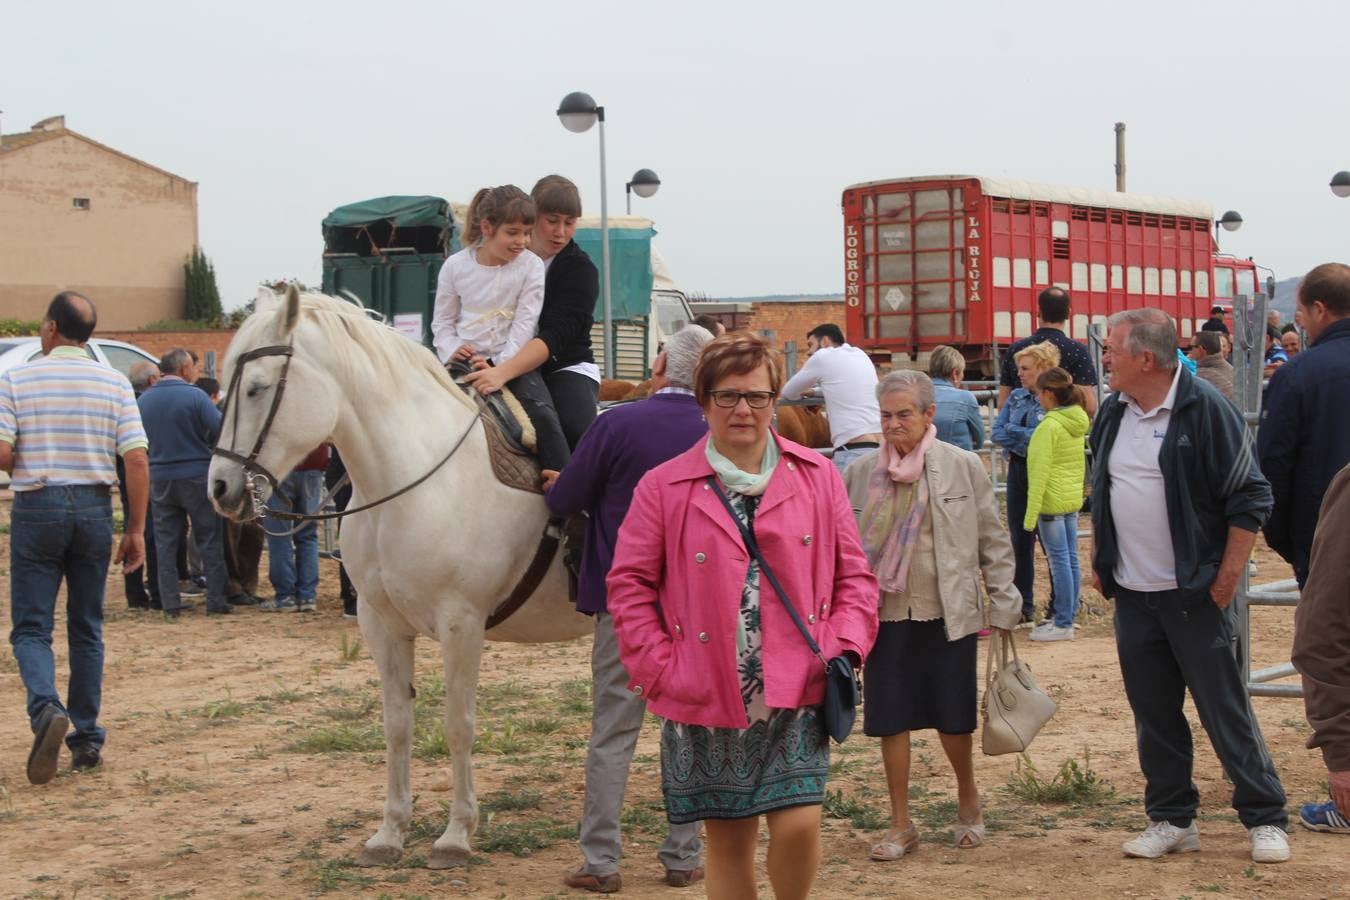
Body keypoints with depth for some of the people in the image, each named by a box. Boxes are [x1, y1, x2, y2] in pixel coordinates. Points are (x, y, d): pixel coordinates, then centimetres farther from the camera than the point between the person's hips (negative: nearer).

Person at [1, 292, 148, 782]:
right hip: (94, 508, 2)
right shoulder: (114, 383, 1)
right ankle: (87, 737, 14)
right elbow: (136, 459, -5)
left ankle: (46, 707, -23)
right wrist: (136, 530, 0)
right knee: (86, 628, 12)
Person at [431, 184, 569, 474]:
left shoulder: (531, 266, -3)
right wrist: (452, 350, -12)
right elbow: (442, 322, 8)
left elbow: (525, 324, -8)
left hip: (513, 360, -2)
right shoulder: (455, 266, 0)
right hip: (466, 359, 2)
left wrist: (499, 366, -19)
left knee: (543, 416, -23)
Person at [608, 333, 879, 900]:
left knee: (798, 823, -12)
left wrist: (844, 648, -5)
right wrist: (660, 668, -6)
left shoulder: (817, 478, 6)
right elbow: (629, 586, 3)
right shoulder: (663, 488, 2)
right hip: (707, 702, 0)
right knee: (728, 837, 7)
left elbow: (853, 575, 9)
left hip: (795, 692, 0)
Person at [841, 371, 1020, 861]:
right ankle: (901, 824, 19)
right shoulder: (860, 472, 2)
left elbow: (992, 540, 2)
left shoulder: (963, 466, -3)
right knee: (891, 719, 5)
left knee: (952, 718, 6)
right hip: (885, 614, 2)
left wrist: (1003, 605, 0)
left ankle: (968, 801, 33)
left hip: (948, 614, -2)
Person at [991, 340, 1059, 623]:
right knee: (1020, 540, 10)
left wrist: (1012, 432, -10)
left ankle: (1059, 607, 12)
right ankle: (1023, 606, 19)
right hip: (1019, 472, 6)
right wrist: (1028, 440, -11)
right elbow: (997, 432, 3)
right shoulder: (1017, 397, 8)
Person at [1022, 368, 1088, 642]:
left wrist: (1031, 514, -17)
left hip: (1052, 502, -8)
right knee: (1071, 559, 12)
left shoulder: (1048, 426, -17)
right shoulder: (1077, 423, 8)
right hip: (1073, 499, 8)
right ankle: (1068, 616, 20)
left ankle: (1062, 624, -1)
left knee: (1059, 561, -5)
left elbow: (1039, 473, -18)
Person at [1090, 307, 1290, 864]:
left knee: (1225, 710, -1)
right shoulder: (1113, 413, 7)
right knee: (1154, 714, 10)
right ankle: (1171, 819, 21)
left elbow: (1249, 497, -12)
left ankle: (1265, 819, 10)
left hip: (1193, 593, -6)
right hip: (1132, 595, 6)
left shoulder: (1204, 410, -13)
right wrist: (1099, 561, 15)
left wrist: (1228, 575, -13)